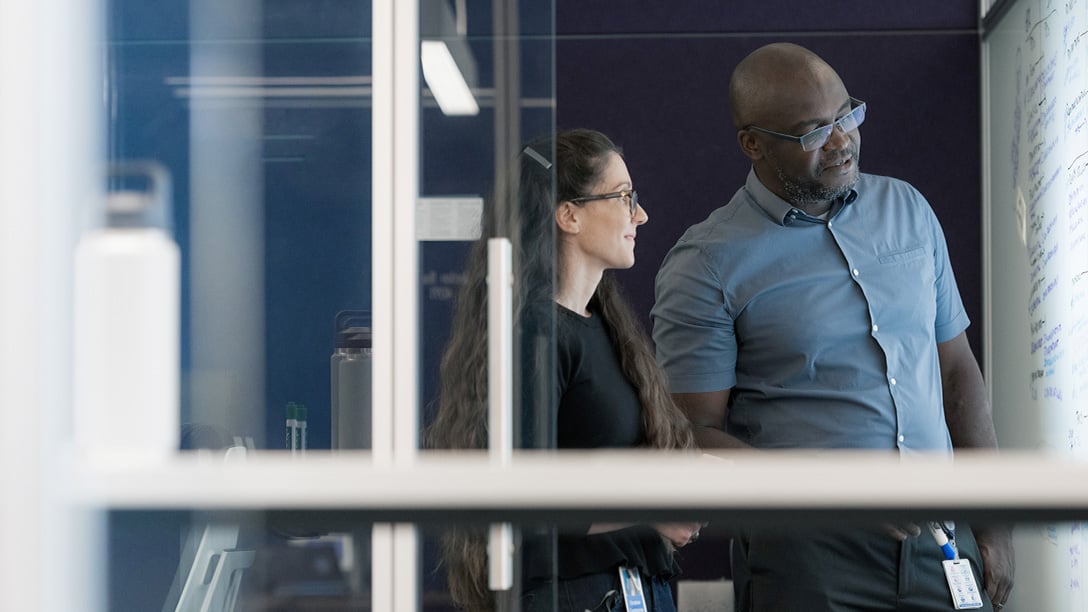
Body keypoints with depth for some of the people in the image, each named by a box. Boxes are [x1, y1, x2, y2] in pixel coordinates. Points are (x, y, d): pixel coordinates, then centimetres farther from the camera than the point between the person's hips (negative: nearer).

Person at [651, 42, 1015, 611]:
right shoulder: (704, 264, -6)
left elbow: (956, 368, 14)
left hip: (939, 542, 4)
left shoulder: (907, 208, 11)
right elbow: (699, 435, -9)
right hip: (808, 556, -4)